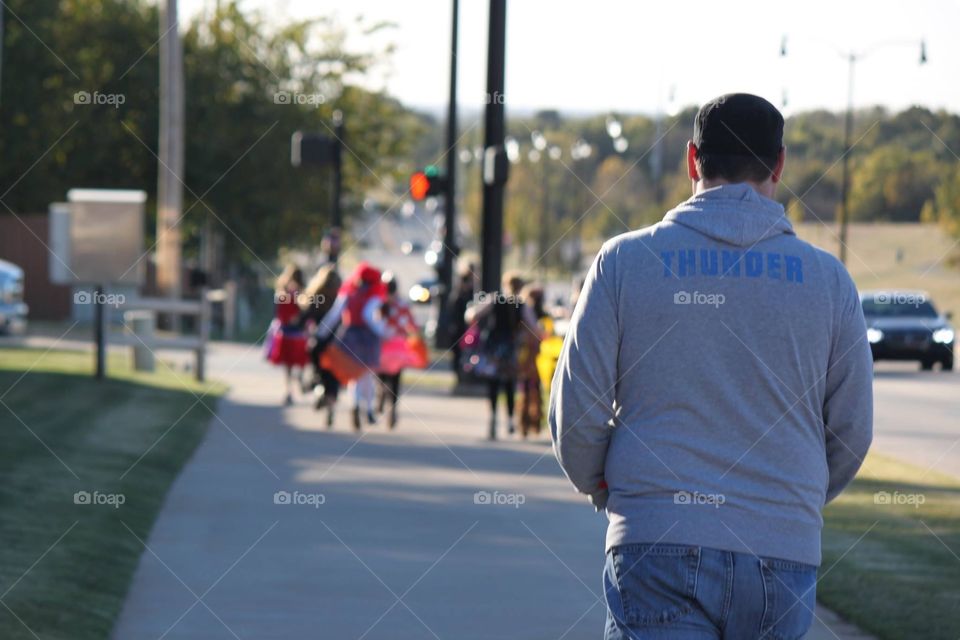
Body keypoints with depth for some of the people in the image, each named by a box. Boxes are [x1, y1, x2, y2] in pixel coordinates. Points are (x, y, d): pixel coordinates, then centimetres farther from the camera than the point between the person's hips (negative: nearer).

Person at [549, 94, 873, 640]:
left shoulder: (626, 260, 1)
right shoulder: (826, 278, 5)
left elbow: (576, 406, 1)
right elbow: (853, 430, 9)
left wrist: (602, 489, 21)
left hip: (657, 548, -1)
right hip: (783, 550, 1)